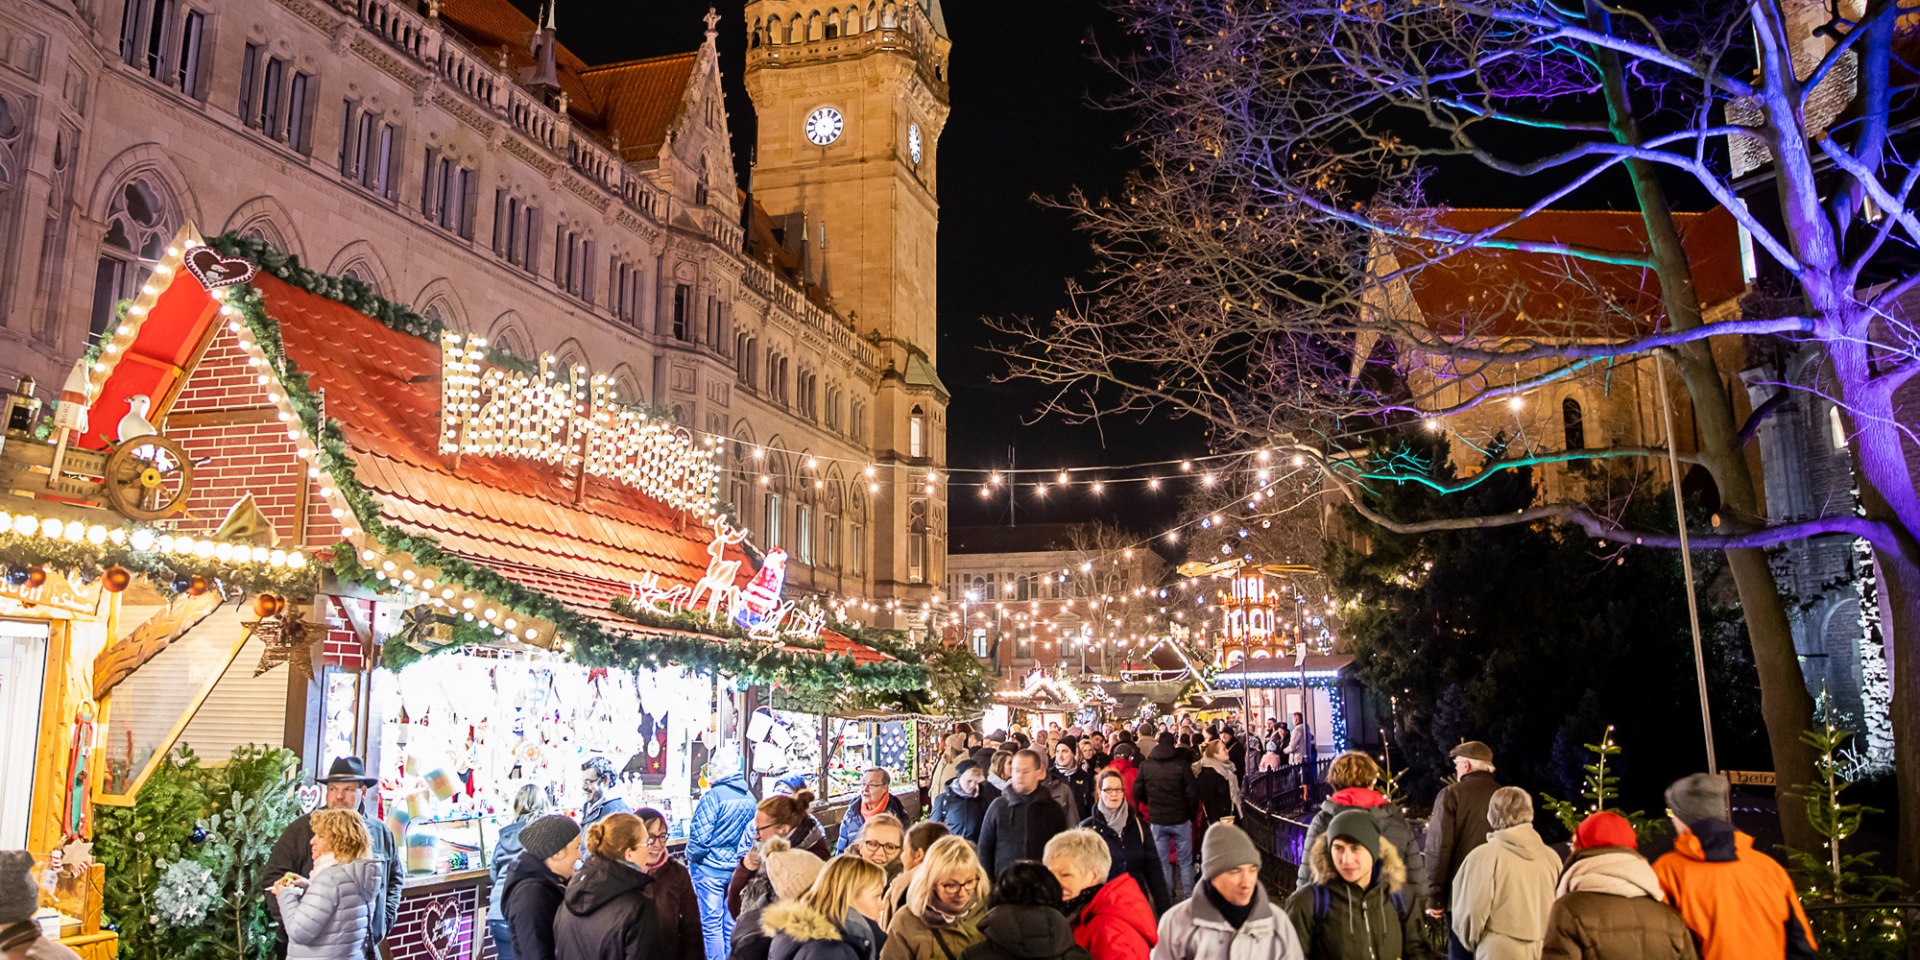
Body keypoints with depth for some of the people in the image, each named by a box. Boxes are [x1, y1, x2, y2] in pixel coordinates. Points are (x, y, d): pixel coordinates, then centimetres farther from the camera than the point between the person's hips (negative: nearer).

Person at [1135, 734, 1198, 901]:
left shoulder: (1145, 766, -4)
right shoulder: (1182, 766, -13)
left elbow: (1137, 792, 2)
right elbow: (1191, 794, -12)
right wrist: (1191, 813, 5)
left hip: (1157, 820, 2)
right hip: (1180, 819, -2)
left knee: (1162, 861, 11)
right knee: (1185, 861, 10)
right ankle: (1188, 896, 11)